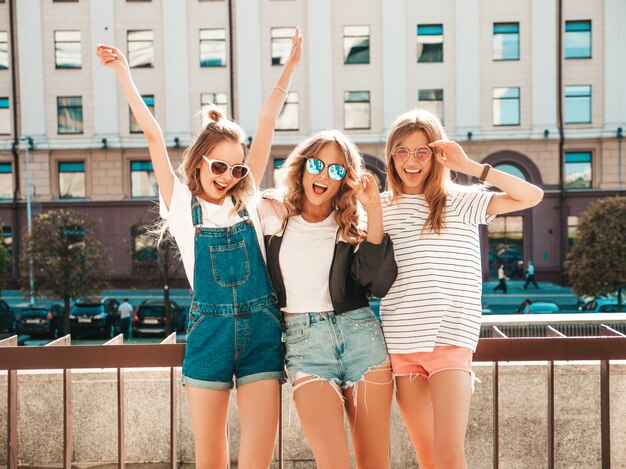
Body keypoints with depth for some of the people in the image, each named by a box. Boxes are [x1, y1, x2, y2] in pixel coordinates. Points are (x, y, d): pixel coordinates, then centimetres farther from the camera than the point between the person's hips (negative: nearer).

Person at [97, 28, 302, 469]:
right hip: (209, 329, -1)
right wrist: (123, 72, 3)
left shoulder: (246, 199, 9)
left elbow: (266, 124, 7)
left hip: (261, 329, 1)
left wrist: (291, 63, 10)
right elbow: (154, 136, 3)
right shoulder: (183, 204, 5)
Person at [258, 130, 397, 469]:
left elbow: (379, 283, -7)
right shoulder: (273, 214, 8)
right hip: (304, 341, -1)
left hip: (360, 336, 2)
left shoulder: (352, 224, 10)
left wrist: (374, 211, -8)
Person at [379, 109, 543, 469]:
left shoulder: (460, 201, 3)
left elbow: (533, 196, -6)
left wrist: (470, 165, -9)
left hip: (450, 339, -3)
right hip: (400, 342, 3)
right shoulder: (382, 207, 9)